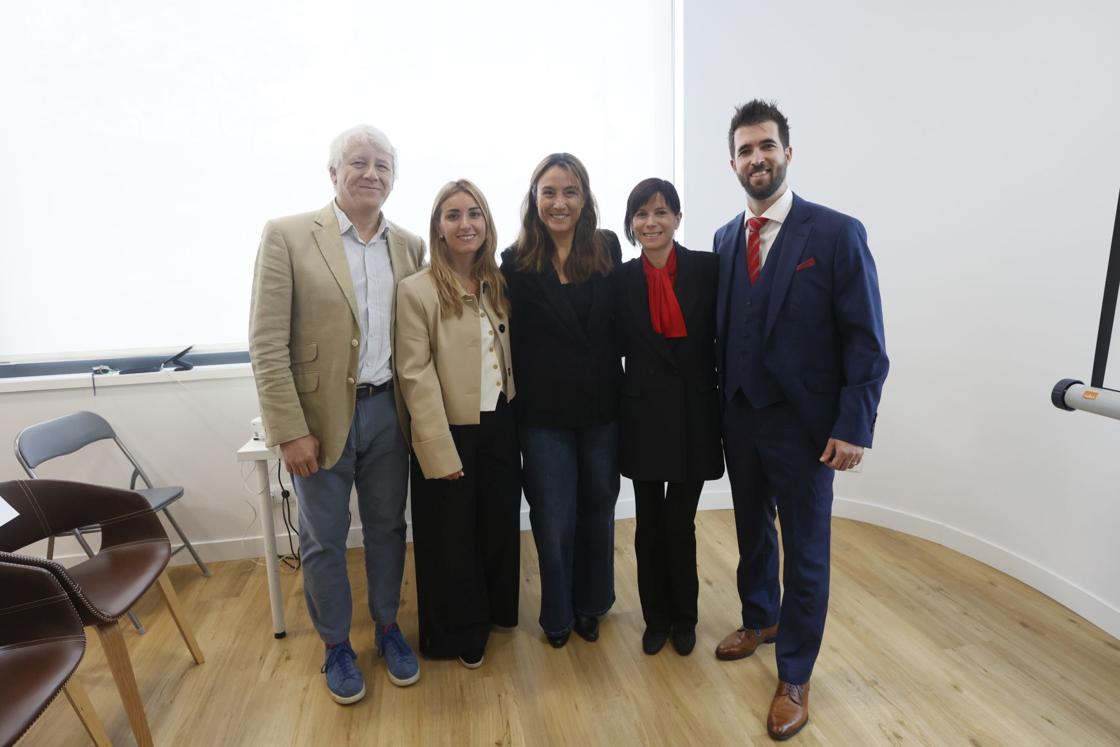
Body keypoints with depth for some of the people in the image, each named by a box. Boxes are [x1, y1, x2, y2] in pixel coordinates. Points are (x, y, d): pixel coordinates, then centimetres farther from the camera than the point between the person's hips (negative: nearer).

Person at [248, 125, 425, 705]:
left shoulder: (409, 246, 4)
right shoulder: (287, 236, -8)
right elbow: (267, 345, -11)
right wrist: (290, 431, -14)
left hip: (387, 411, 3)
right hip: (321, 417, -3)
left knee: (387, 527, 17)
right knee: (324, 541, 12)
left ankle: (387, 627, 39)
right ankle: (336, 645, 35)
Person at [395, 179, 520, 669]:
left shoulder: (498, 285, 6)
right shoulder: (416, 290, -12)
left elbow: (511, 357, 9)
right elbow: (416, 376, -15)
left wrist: (516, 420, 4)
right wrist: (440, 452, -17)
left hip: (499, 427, 5)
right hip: (451, 434, -5)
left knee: (500, 525, 19)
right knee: (452, 536, 12)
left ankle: (495, 610, 44)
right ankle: (460, 633, 34)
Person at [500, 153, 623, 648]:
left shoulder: (607, 248, 0)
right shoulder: (517, 262, -6)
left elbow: (618, 323, 4)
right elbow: (512, 339, -5)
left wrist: (623, 392, -1)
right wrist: (515, 408, -8)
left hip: (602, 406, 2)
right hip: (544, 411, -2)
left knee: (598, 508, 16)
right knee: (554, 519, 8)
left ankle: (591, 604, 40)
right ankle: (558, 613, 33)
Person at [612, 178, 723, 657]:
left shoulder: (707, 268, -3)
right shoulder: (621, 278, -1)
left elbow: (723, 338, -1)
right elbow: (617, 345, 6)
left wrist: (724, 407, -3)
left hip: (694, 415, -1)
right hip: (643, 414, 1)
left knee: (681, 524, 7)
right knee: (650, 525, 11)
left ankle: (684, 618, 31)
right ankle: (656, 617, 32)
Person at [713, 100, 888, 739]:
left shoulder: (837, 233, -9)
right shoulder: (726, 238, 6)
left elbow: (866, 342, -11)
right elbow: (725, 326, 7)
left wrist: (853, 428, -15)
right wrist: (721, 401, 2)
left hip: (804, 423, -4)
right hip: (740, 416, 5)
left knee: (806, 552, 8)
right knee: (752, 530, 21)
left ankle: (795, 678, 28)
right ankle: (761, 619, 47)